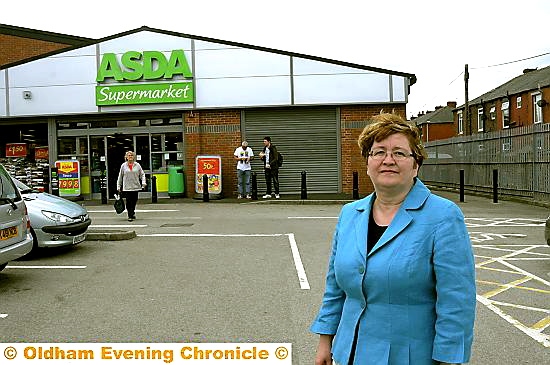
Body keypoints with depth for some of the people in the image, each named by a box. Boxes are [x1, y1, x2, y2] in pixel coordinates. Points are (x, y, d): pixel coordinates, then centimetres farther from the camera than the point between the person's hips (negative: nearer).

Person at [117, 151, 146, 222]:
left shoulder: (137, 165, 5)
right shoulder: (123, 166, 4)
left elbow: (142, 174, 7)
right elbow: (120, 177, 8)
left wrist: (143, 182, -8)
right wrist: (118, 186, 8)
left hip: (136, 186, 1)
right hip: (127, 187, -1)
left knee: (134, 201, 9)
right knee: (129, 202, -5)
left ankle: (132, 212, 32)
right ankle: (130, 216, 2)